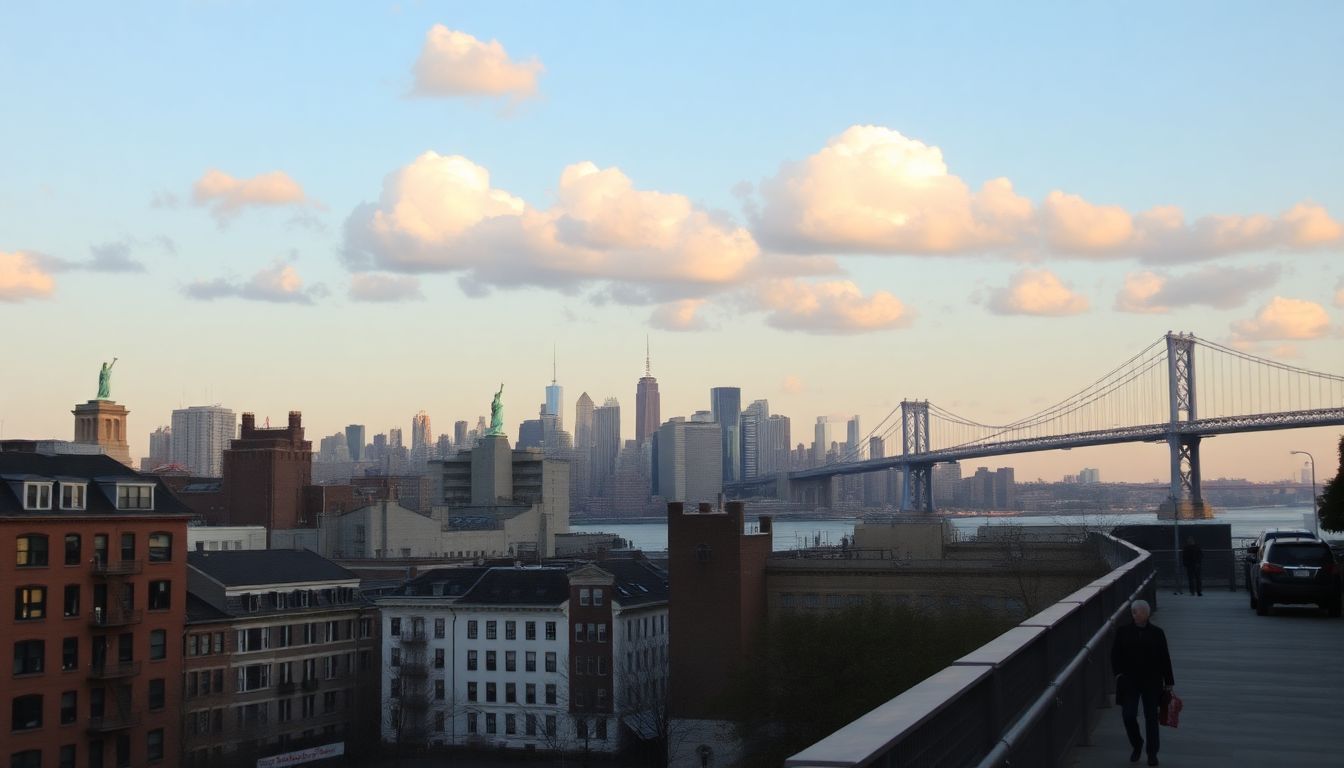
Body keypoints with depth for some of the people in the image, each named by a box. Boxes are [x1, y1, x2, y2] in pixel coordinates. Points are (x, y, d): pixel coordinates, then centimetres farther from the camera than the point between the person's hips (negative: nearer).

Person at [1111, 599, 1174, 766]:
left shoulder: (1157, 633, 1)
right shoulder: (1123, 632, 2)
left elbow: (1164, 658, 4)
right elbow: (1115, 655, 6)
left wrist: (1168, 682, 3)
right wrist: (1118, 673, -7)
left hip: (1152, 682, 0)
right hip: (1129, 681, 0)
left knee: (1151, 717, 5)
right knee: (1128, 715, -7)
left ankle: (1152, 753, 15)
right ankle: (1137, 745, 18)